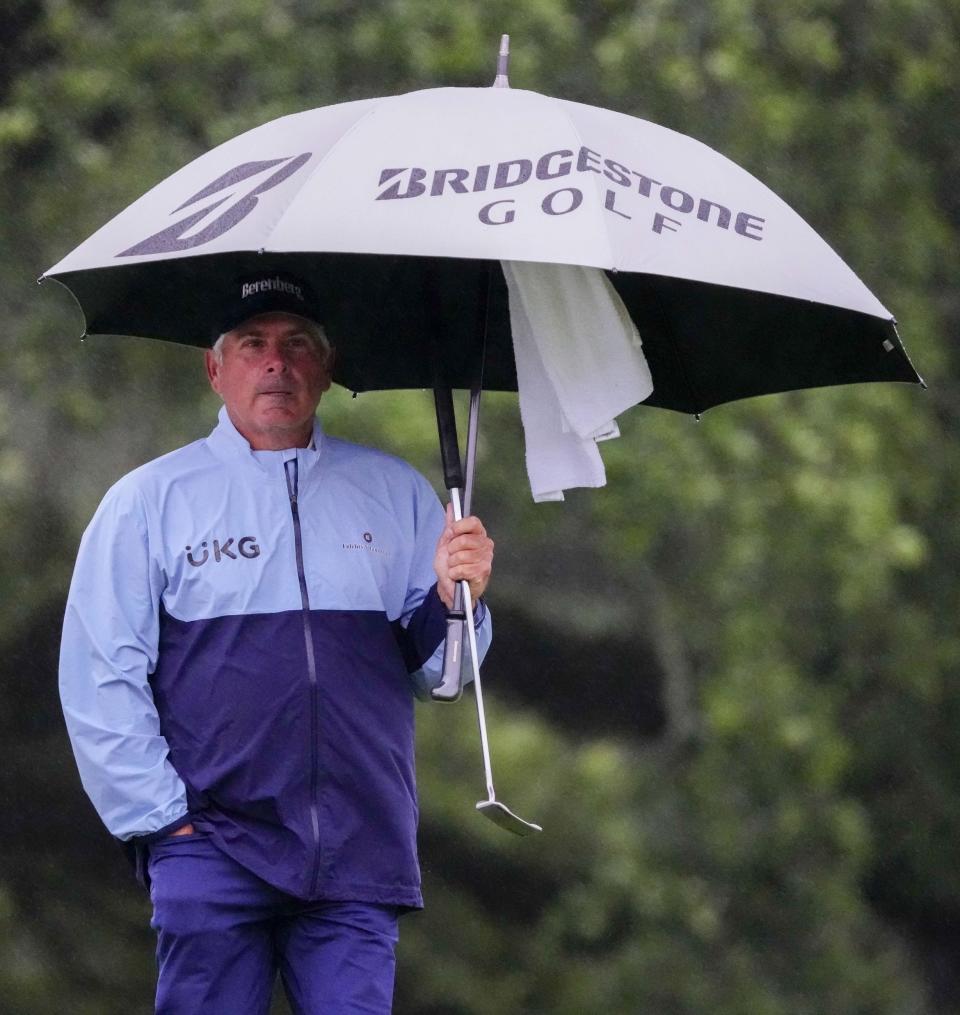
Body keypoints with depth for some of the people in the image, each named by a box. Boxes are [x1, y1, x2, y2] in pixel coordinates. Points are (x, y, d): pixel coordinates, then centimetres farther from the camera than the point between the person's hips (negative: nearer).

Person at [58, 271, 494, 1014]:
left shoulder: (395, 493, 12)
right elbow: (100, 682, 3)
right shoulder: (148, 501, 6)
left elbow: (431, 671, 11)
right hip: (211, 850, -2)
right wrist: (161, 818, -4)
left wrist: (453, 602, -10)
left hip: (360, 864, 2)